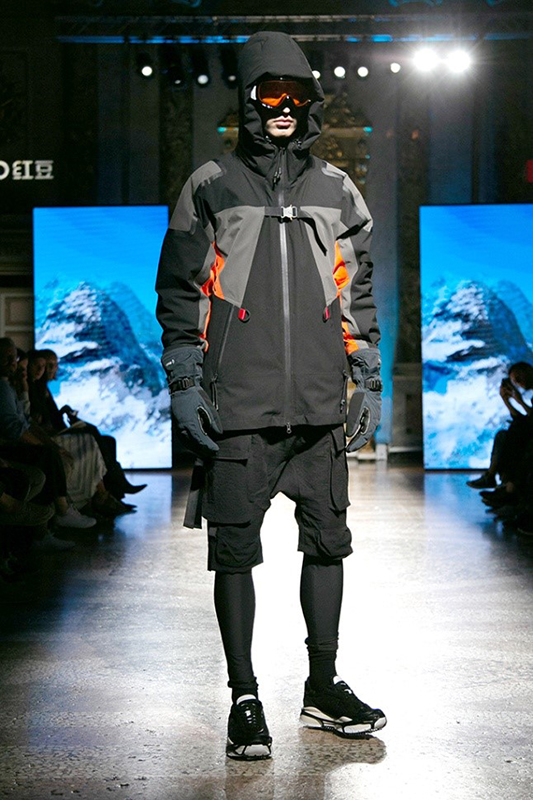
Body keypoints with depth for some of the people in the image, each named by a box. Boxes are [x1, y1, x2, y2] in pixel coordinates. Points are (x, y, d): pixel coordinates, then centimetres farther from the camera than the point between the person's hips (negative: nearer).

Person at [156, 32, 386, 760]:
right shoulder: (210, 189, 5)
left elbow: (359, 296, 16)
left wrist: (368, 381, 10)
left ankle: (323, 687, 21)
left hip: (320, 404, 3)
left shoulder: (336, 192, 13)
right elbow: (177, 293, 5)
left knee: (327, 541, 8)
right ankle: (245, 700, 10)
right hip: (237, 406, -3)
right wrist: (184, 383, -3)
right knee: (235, 549, 0)